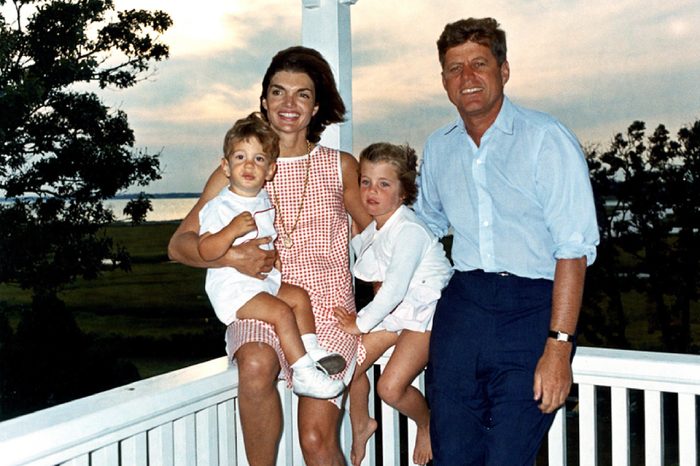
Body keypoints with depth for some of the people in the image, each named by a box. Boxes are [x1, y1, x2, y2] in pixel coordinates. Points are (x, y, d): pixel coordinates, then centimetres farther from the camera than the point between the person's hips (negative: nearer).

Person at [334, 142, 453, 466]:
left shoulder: (409, 230, -25)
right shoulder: (370, 230, 0)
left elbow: (395, 288, -27)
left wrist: (360, 323, -17)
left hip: (426, 312, -8)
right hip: (394, 308, 8)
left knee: (390, 387, -16)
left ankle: (427, 424, 16)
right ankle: (361, 425, 30)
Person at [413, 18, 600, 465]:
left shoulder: (546, 138, -6)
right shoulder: (438, 147, 12)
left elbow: (574, 248, -12)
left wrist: (559, 345, -18)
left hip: (533, 309, -5)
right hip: (461, 306, 5)